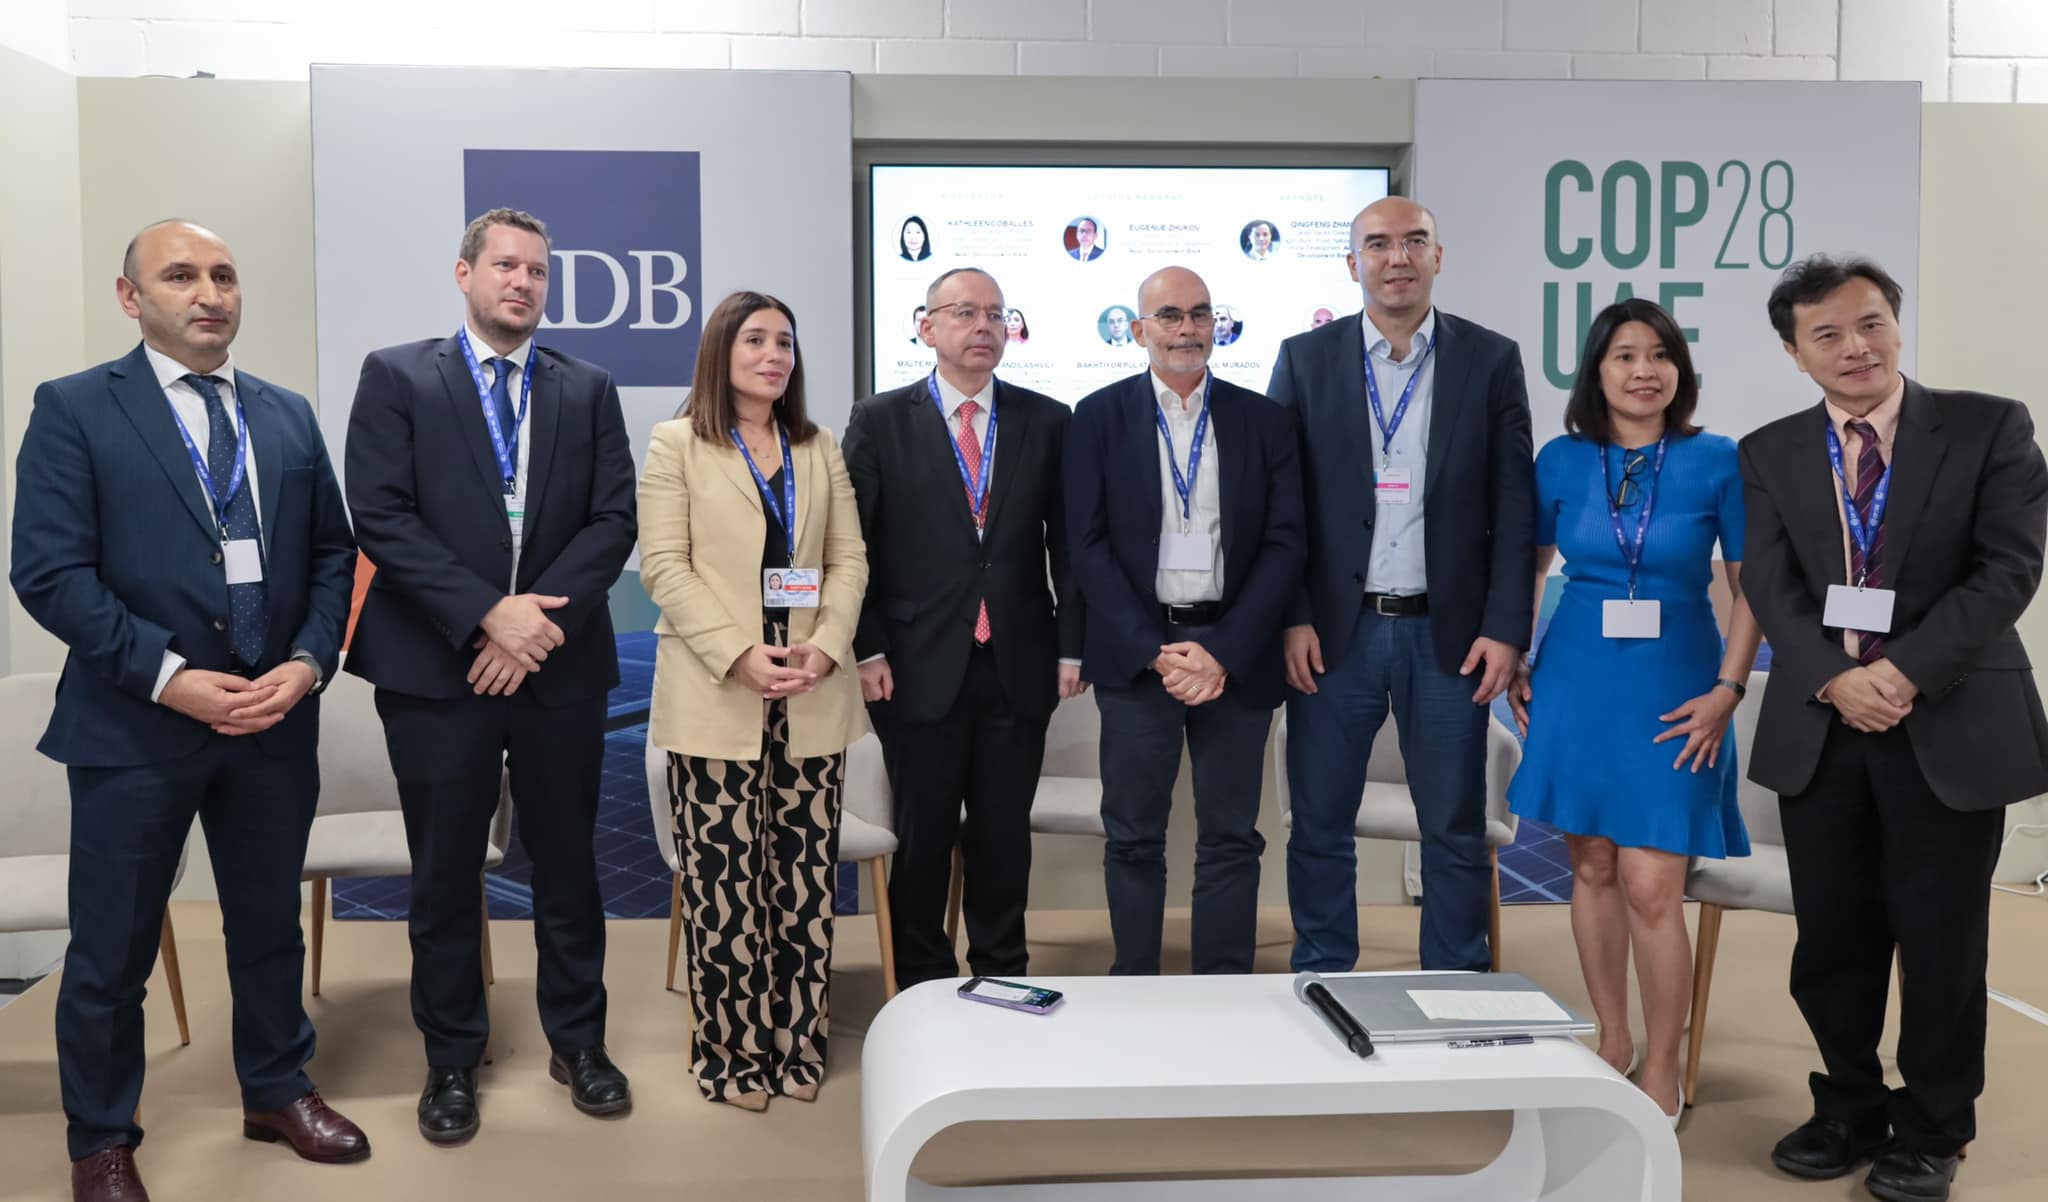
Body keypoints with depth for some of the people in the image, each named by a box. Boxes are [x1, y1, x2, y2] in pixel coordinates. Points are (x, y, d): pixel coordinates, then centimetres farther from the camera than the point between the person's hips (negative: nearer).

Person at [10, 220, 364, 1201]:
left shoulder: (288, 415, 10)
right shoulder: (73, 409, -4)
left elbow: (332, 554, 9)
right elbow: (50, 574, -11)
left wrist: (308, 663, -7)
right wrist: (169, 676, -18)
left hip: (276, 718, 4)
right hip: (133, 725, -4)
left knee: (271, 924, 17)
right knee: (111, 948, 9)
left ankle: (276, 1090, 36)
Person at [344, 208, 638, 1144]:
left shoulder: (588, 390, 8)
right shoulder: (397, 376, 1)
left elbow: (613, 518, 1)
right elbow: (381, 515, -9)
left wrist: (541, 617, -13)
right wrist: (487, 614, -17)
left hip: (561, 665, 2)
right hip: (437, 667, -2)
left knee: (567, 864, 11)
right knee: (445, 877, 9)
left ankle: (577, 1042, 27)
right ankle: (452, 1060, 24)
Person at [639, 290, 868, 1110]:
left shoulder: (820, 450, 15)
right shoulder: (677, 444, 4)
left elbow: (850, 559, 9)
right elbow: (663, 565, -5)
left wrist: (825, 648, -9)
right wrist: (740, 655, -16)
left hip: (813, 697, 3)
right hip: (716, 698, -3)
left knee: (804, 876, 5)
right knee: (724, 879, -1)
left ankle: (796, 1042, 15)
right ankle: (729, 1050, 10)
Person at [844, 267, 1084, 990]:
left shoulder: (1048, 421, 5)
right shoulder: (880, 421, 1)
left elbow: (1068, 543, 6)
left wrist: (1071, 645, 2)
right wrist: (867, 651, -6)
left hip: (1019, 668, 2)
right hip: (921, 668, -1)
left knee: (1004, 836, 10)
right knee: (922, 836, 8)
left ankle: (1002, 979, 26)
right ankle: (920, 984, 23)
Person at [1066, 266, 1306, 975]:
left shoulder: (1264, 421, 6)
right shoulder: (1100, 418, 3)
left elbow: (1286, 544, 0)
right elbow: (1088, 545, -2)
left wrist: (1222, 651, -10)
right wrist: (1156, 651, -10)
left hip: (1235, 658, 1)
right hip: (1136, 654, -1)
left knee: (1231, 837, 7)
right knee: (1134, 837, 6)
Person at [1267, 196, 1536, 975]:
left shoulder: (1491, 359, 4)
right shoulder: (1305, 359, 3)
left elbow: (1514, 507, 2)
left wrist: (1505, 628, -5)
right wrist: (1292, 619, -6)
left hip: (1448, 632, 0)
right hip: (1334, 631, 0)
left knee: (1455, 827, 8)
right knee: (1320, 822, 8)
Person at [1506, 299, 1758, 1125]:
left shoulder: (1716, 461, -4)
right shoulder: (1562, 460, 2)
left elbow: (1749, 587, -1)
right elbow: (1530, 565, 14)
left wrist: (1728, 689, -8)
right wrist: (1512, 665, 8)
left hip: (1673, 692, -2)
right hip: (1576, 679, 3)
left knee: (1651, 888, -6)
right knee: (1591, 869, 10)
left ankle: (1662, 1072, 12)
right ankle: (1611, 1039, 28)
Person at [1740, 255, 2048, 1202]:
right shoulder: (1769, 454, 7)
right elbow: (1773, 589, -2)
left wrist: (1905, 670, -18)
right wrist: (1834, 679, -18)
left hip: (1954, 726, -2)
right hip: (1819, 730, 2)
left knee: (1941, 940, 7)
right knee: (1833, 939, 10)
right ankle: (1850, 1110, 29)